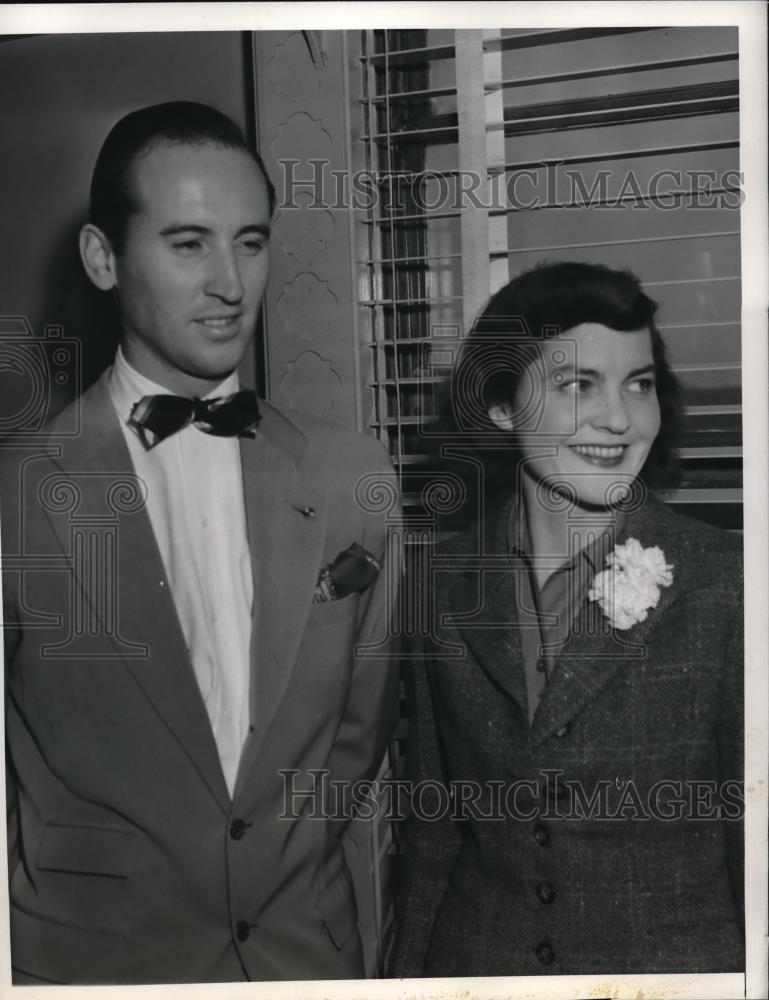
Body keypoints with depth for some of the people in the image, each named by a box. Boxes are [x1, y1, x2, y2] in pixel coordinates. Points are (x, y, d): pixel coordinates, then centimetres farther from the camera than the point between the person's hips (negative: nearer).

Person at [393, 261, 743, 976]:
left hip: (678, 955, -2)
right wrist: (410, 967, 3)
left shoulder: (726, 583, -15)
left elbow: (752, 834, -9)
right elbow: (434, 817, 3)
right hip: (476, 956, 3)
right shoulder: (445, 580, -5)